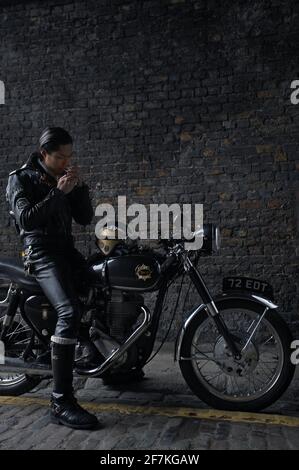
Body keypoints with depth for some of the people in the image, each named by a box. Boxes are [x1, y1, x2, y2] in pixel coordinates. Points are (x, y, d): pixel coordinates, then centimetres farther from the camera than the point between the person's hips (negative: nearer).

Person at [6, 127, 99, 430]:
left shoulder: (64, 178, 15)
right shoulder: (20, 179, -2)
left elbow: (85, 218, 10)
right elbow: (26, 218, -19)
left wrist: (79, 187, -3)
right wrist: (58, 193, -19)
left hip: (65, 248, 8)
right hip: (41, 252, -7)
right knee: (70, 311, -29)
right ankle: (61, 403, -30)